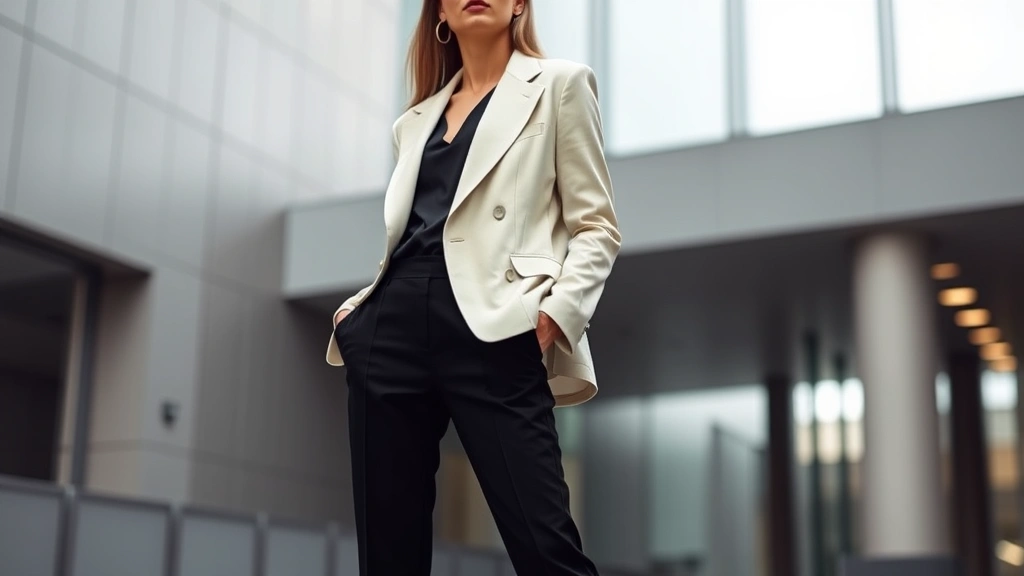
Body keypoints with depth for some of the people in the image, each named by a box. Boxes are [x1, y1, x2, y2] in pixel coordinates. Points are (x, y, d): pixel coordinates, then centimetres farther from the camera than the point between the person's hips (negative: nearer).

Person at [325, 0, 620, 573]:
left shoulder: (558, 85, 11)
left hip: (493, 332, -5)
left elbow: (596, 227, 3)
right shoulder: (415, 120, 24)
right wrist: (359, 306, 9)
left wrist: (556, 313, -13)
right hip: (393, 331, 5)